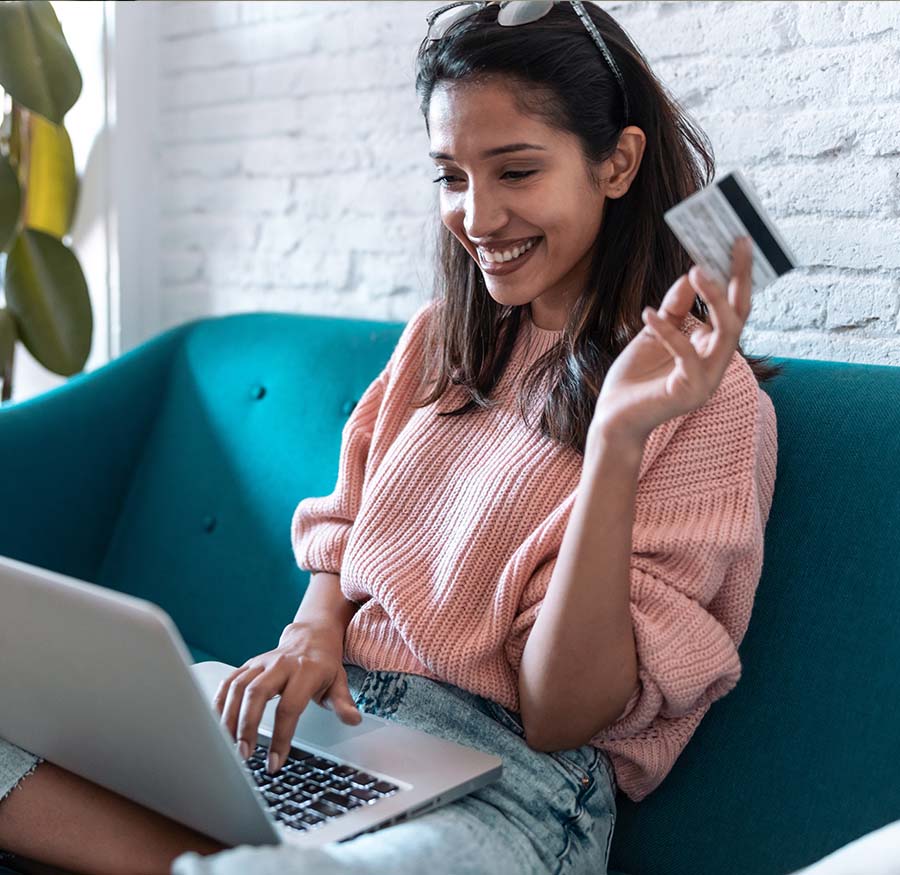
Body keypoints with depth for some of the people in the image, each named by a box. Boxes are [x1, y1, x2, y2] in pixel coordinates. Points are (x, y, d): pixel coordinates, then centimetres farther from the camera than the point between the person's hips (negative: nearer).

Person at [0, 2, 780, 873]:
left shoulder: (711, 397, -6)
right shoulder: (438, 340, 13)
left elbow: (561, 718, -11)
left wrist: (618, 436, -23)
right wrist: (316, 628, -3)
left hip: (507, 785, -6)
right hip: (327, 713, 6)